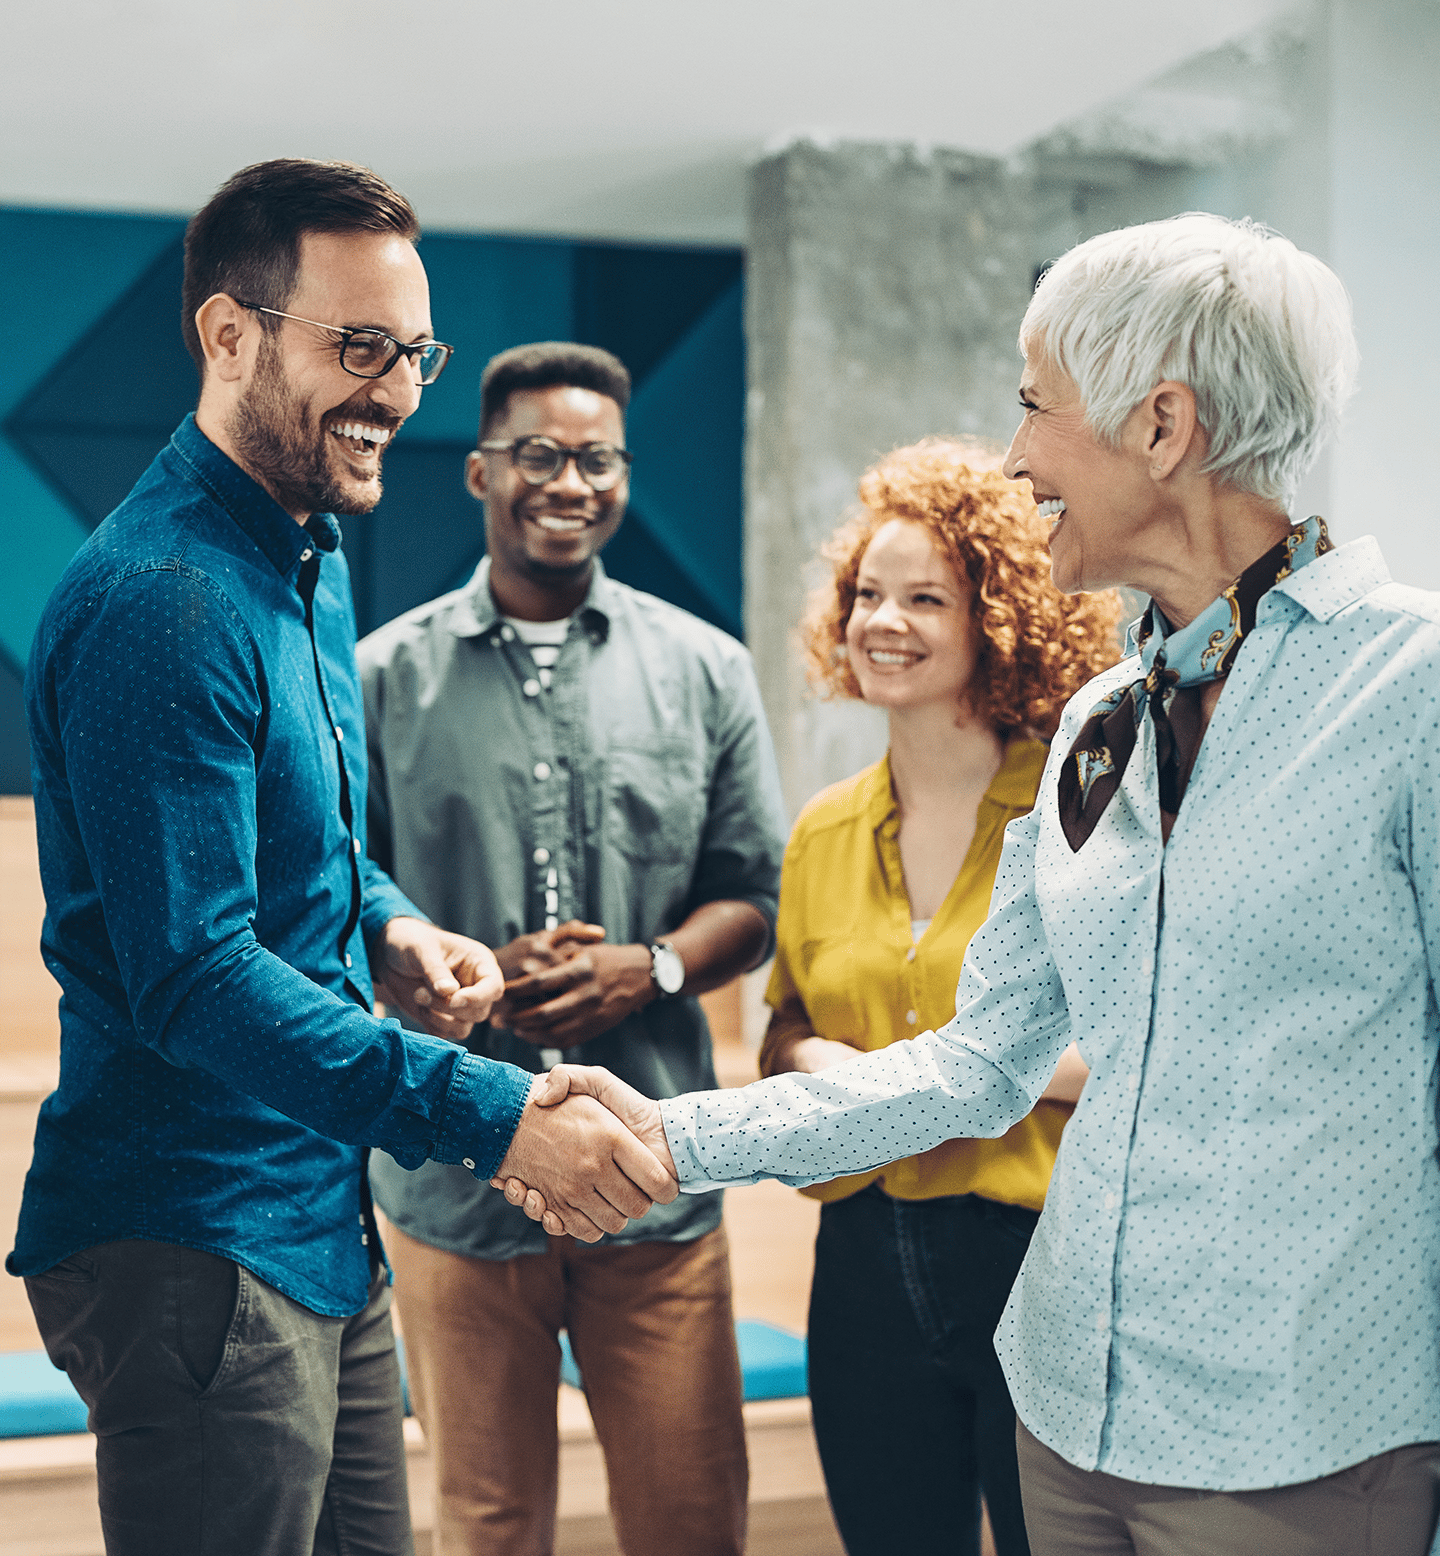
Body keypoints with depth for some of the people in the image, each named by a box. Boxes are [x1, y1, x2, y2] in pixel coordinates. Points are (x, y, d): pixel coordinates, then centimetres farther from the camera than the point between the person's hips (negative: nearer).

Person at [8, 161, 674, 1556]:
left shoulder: (311, 561, 12)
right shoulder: (161, 603, -20)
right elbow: (194, 980, -26)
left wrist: (390, 929, 4)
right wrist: (492, 1114, -30)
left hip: (321, 1229, 10)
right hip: (193, 1251, -10)